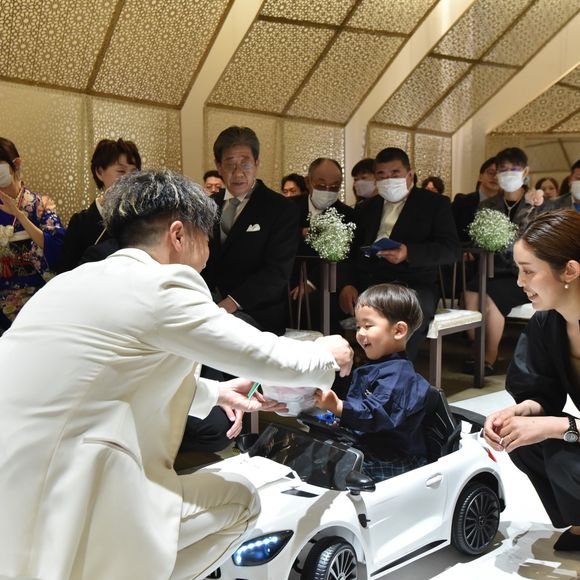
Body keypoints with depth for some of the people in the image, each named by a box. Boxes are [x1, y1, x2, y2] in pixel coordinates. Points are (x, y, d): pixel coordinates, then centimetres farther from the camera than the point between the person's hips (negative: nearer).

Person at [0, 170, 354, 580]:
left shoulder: (79, 280, 12)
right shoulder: (160, 286, -14)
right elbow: (264, 355, -6)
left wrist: (216, 393, 30)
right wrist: (328, 355, 14)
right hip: (57, 516, -9)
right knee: (240, 499, 8)